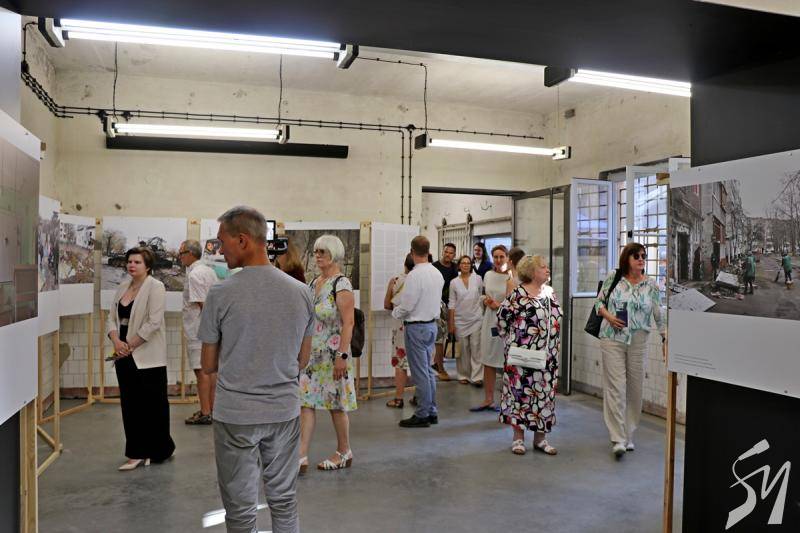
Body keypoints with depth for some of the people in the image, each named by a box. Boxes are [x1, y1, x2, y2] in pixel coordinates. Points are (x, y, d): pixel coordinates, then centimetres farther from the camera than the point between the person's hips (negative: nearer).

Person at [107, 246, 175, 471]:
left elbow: (153, 323, -17)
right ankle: (137, 454, 20)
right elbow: (112, 318, 10)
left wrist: (130, 346, -15)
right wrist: (116, 341, -8)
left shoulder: (155, 287, -10)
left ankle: (158, 451, 16)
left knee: (153, 406, 2)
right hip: (125, 358, 7)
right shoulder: (123, 287, 12)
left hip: (148, 357, -7)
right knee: (130, 406, 10)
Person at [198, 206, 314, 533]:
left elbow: (208, 366, -2)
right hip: (285, 410, 3)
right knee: (284, 500, 17)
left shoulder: (221, 294, -13)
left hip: (236, 414, -3)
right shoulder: (301, 292, -3)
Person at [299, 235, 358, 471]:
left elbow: (348, 322, -17)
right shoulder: (314, 283, 11)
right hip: (311, 353, 7)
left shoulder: (341, 284, -12)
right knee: (306, 402, 3)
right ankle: (301, 456, 6)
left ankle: (344, 453, 23)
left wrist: (342, 356, -21)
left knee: (336, 404, 5)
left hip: (332, 354, -7)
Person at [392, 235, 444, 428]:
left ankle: (422, 415, 8)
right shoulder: (437, 273, 6)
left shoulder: (414, 275, -20)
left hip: (416, 327, -8)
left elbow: (406, 306, -19)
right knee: (428, 370, 16)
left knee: (420, 372, -1)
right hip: (432, 324, 8)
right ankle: (432, 412, 23)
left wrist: (395, 313, 3)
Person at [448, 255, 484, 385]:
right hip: (460, 320, 0)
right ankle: (464, 375, 17)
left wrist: (483, 315, 8)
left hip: (476, 319, 0)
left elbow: (481, 296, 9)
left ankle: (477, 376, 2)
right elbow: (452, 303, 1)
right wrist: (451, 323, -1)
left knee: (476, 348, -2)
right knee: (463, 349, 6)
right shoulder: (454, 282, 0)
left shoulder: (478, 279, 0)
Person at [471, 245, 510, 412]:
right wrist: (486, 301, 1)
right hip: (489, 320, 6)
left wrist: (499, 305, -14)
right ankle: (488, 400, 20)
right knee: (488, 361, 10)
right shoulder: (488, 275, 8)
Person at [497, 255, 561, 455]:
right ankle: (518, 437, 13)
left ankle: (540, 438, 20)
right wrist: (510, 341, -2)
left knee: (544, 393, 9)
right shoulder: (518, 294, -10)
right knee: (520, 391, 2)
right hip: (522, 355, -6)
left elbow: (556, 319, 17)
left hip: (547, 356, 6)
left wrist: (555, 346, 13)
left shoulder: (550, 293, 9)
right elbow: (501, 317, -6)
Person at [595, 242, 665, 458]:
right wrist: (608, 316, -9)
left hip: (638, 342, 2)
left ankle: (628, 435, 23)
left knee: (635, 388, 8)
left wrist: (666, 337, -8)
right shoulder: (613, 278, 1)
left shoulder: (651, 286, 2)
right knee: (616, 387, -6)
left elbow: (659, 316, 1)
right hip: (612, 339, -2)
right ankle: (618, 439, -4)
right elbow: (598, 302, 9)